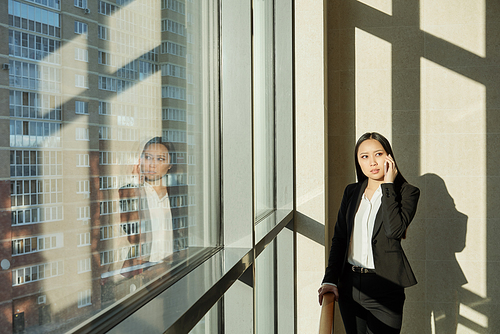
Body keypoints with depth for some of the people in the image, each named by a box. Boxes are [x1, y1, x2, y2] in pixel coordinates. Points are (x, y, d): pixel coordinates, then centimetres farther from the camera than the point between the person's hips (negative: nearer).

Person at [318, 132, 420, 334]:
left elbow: (394, 230, -21)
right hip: (349, 285, 4)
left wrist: (388, 185, -15)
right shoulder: (351, 192, 9)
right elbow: (339, 238, 9)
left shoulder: (407, 192, -3)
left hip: (384, 289, -4)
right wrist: (330, 279, 2)